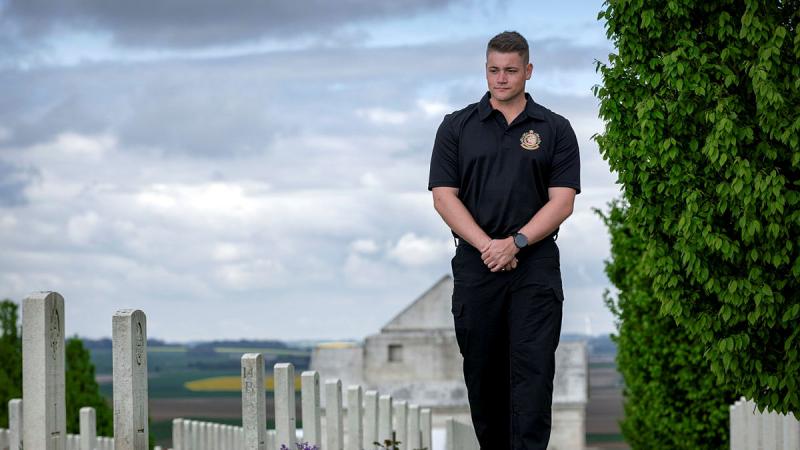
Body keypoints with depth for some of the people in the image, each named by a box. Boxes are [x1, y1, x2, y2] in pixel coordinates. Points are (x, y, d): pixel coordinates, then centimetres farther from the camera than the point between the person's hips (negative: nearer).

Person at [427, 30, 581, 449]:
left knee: (533, 370, -8)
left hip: (535, 267, -1)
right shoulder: (457, 127, 5)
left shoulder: (555, 129, 3)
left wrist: (515, 243, -15)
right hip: (475, 267, 2)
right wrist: (488, 246, -13)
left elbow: (562, 201, -3)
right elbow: (444, 196, -2)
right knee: (482, 370, 8)